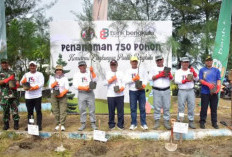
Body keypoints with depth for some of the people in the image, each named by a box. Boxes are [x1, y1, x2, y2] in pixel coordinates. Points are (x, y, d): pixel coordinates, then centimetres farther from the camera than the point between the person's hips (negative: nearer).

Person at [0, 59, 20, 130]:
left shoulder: (12, 72, 11)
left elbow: (16, 82, 12)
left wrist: (16, 84, -10)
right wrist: (7, 79, -21)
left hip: (13, 94, 1)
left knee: (15, 109, 2)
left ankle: (16, 124, 11)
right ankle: (6, 124, 19)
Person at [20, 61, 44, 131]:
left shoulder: (39, 74, 4)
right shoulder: (26, 74, 16)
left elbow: (41, 83, -8)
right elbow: (21, 83, 8)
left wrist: (33, 87, -21)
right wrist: (24, 81, -15)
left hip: (37, 96, -3)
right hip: (28, 96, 4)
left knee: (38, 111, -1)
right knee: (29, 111, 9)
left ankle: (39, 125, 6)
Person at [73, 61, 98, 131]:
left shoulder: (89, 73, 10)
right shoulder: (76, 75, 10)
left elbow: (95, 80, -5)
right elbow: (75, 85, -1)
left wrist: (92, 72, -14)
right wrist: (84, 88, -14)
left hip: (90, 93, 0)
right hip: (81, 94, 0)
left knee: (92, 109, 0)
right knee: (82, 109, 2)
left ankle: (93, 123, 8)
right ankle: (83, 124, 11)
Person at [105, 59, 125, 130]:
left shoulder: (120, 73, 14)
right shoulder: (108, 73, 13)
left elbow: (123, 83, 7)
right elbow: (106, 83, 4)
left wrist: (121, 88, -11)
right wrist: (112, 79, -10)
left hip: (120, 95, 1)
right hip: (110, 95, -1)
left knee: (120, 110, 1)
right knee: (111, 111, 1)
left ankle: (120, 124, 11)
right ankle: (111, 124, 13)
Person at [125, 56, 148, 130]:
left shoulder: (142, 70, 11)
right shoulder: (128, 71, 7)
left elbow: (145, 79, 4)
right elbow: (126, 81, -5)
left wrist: (143, 86, -12)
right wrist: (134, 79, -13)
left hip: (141, 91, 1)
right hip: (132, 91, 0)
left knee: (142, 107, 1)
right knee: (133, 108, 2)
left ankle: (143, 123, 8)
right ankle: (133, 124, 10)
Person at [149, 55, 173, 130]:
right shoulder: (154, 69, 9)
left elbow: (171, 78, 12)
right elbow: (150, 77, -4)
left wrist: (169, 75, -11)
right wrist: (160, 75, -12)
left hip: (166, 90, 2)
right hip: (157, 91, -1)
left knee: (167, 107, 3)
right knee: (157, 107, 0)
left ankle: (166, 122, 10)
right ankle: (157, 122, 8)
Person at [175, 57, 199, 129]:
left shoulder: (191, 71, 14)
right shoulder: (178, 71, 6)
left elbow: (196, 79, 4)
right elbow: (176, 81, -8)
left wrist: (194, 72, -11)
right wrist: (185, 80, -19)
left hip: (191, 91, 3)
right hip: (182, 91, -3)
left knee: (191, 107, 3)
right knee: (181, 107, -2)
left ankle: (191, 122, 12)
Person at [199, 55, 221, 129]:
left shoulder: (216, 70, 11)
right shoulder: (202, 70, 5)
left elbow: (219, 80, 5)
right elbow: (201, 80, -2)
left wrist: (218, 87, -15)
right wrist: (208, 84, -19)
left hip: (214, 92, 2)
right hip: (205, 92, -2)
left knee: (214, 108, 8)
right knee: (204, 108, 1)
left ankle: (214, 122, 18)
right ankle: (202, 122, 11)